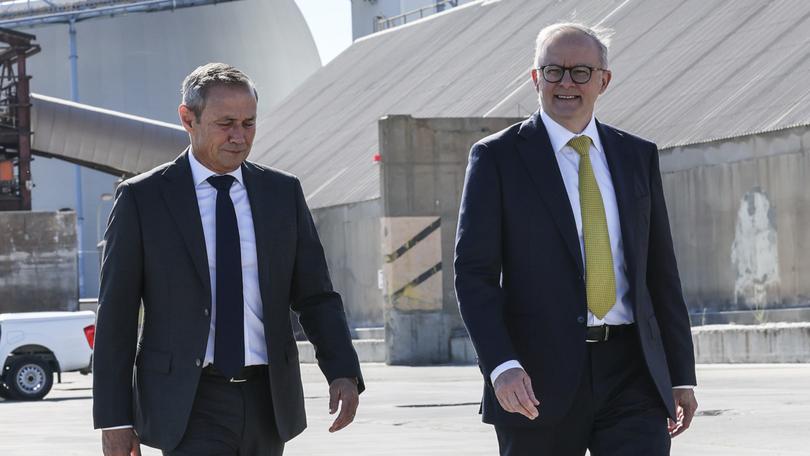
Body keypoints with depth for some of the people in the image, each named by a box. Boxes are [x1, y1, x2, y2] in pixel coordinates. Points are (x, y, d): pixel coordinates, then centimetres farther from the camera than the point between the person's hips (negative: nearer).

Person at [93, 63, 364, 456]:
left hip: (266, 403, 4)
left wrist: (343, 373, -9)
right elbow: (116, 315, -2)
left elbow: (315, 295, 8)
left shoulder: (282, 192, 8)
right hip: (187, 406, -4)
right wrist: (113, 417, -6)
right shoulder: (141, 198, -2)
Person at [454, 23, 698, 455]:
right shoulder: (497, 157, 1)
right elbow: (474, 273, -6)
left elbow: (661, 272, 15)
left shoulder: (638, 156, 13)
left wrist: (681, 375, 12)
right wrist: (502, 366, -19)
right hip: (539, 378, -2)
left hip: (632, 374, 2)